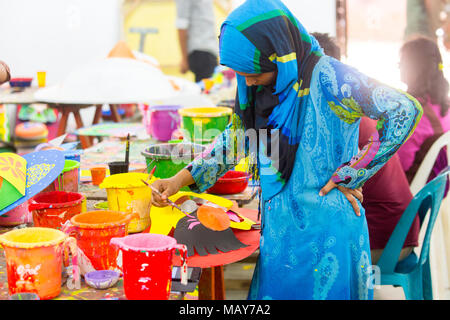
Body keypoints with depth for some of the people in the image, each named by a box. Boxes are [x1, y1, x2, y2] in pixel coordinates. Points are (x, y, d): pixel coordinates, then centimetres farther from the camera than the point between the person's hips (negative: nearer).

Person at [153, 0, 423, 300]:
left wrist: (348, 176, -16)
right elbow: (236, 138, 14)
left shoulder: (326, 78, -21)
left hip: (322, 227, -7)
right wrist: (180, 179, 3)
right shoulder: (258, 86, 1)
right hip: (279, 224, 7)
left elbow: (406, 111, -23)